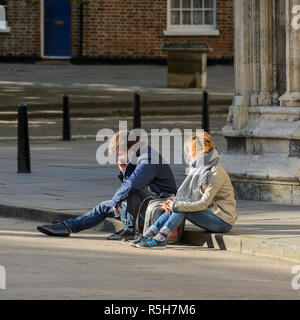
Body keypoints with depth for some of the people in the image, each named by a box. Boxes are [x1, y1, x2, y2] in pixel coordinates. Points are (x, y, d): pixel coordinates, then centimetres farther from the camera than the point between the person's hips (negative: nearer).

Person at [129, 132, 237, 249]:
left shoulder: (216, 172, -17)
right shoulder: (201, 168, 13)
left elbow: (204, 203, -22)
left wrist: (176, 206, -21)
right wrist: (173, 201, -7)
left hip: (223, 220, -8)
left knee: (180, 208, -21)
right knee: (174, 207, -6)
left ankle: (160, 238, -24)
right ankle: (147, 236, -13)